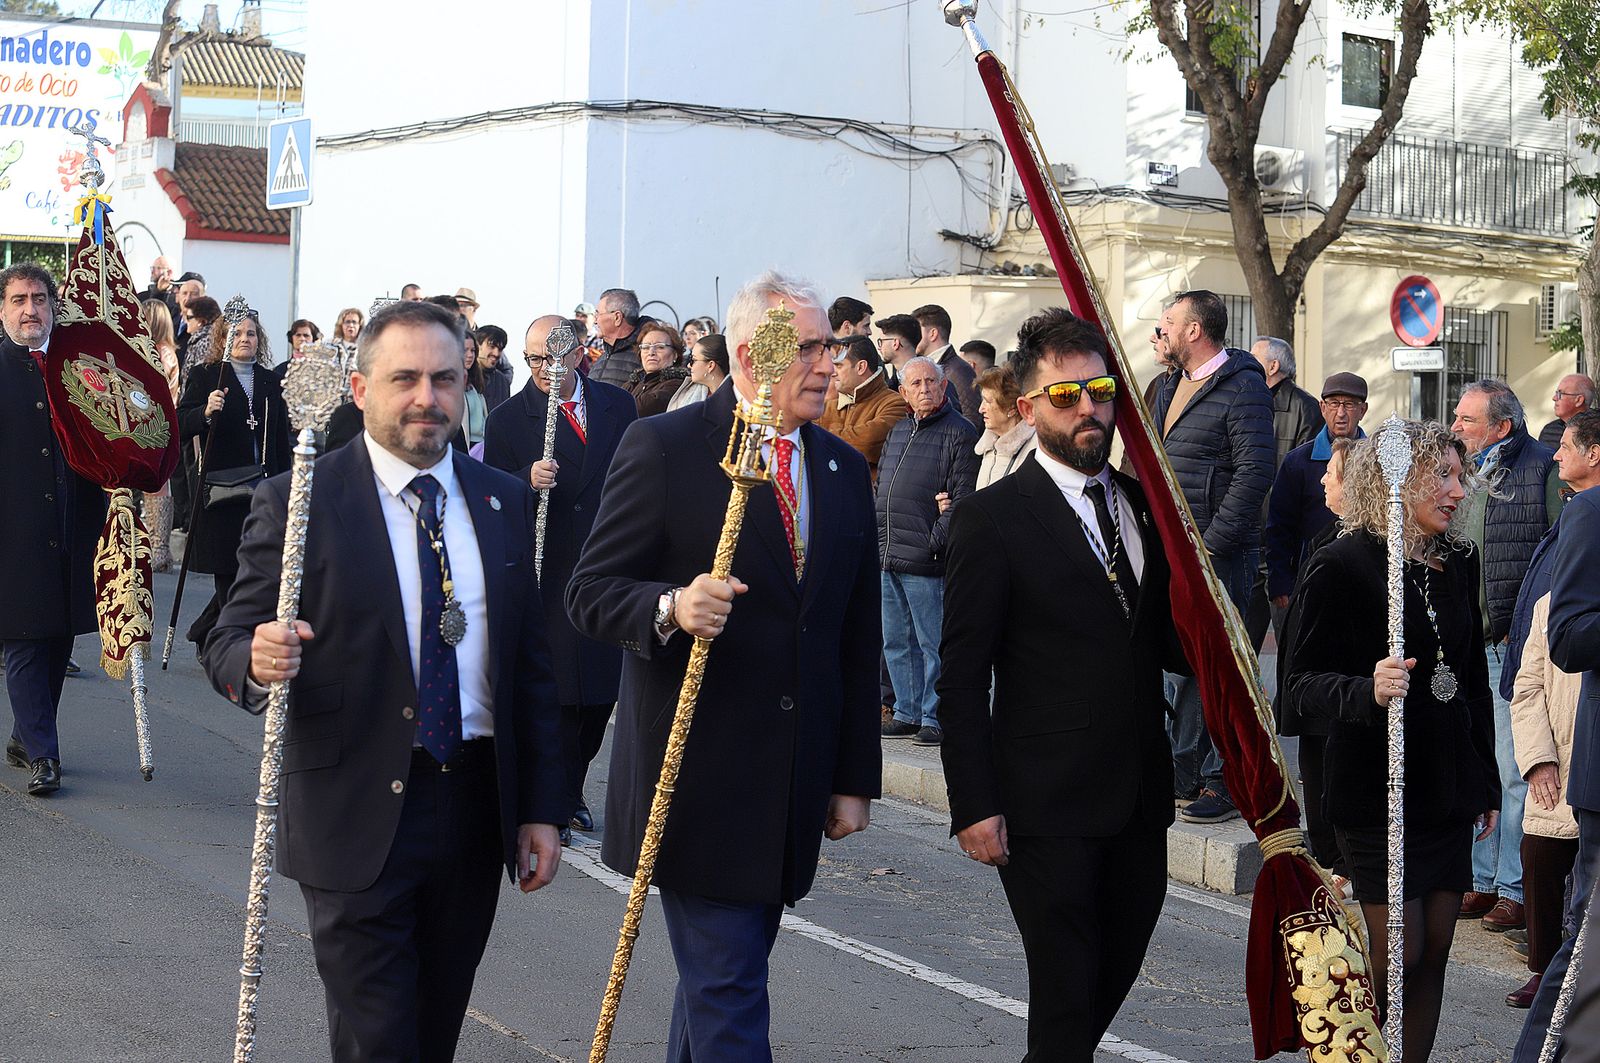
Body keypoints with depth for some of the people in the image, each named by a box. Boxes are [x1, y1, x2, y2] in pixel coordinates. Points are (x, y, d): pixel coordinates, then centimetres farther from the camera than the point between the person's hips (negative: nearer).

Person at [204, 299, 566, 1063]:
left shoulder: (506, 502, 8)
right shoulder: (299, 503, -5)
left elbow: (532, 663, 9)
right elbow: (227, 645, -5)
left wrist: (541, 806, 6)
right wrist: (258, 661, -30)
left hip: (476, 812, 4)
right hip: (358, 818, -4)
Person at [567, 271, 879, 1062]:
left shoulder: (844, 470, 11)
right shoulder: (662, 446, -6)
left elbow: (858, 637, 14)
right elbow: (590, 593, -7)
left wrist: (854, 779, 11)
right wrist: (672, 607, -28)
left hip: (795, 784, 6)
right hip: (696, 779, -5)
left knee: (724, 974, 13)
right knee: (727, 992, -6)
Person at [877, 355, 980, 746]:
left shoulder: (959, 433, -7)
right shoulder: (897, 432, 18)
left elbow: (963, 498, -13)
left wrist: (934, 542, -17)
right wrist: (879, 539, 13)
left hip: (927, 561, -8)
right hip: (889, 559, 8)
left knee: (933, 644, -3)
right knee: (897, 642, 13)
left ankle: (936, 718, 4)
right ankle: (907, 713, 22)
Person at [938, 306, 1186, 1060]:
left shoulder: (1143, 506, 11)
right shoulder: (992, 519, -8)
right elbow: (961, 679, -9)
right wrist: (973, 806, -14)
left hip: (1139, 800, 6)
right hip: (1047, 809, -6)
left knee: (1114, 977, 15)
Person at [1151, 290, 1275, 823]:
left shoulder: (1243, 387, -11)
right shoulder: (1171, 385, 16)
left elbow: (1255, 472, -18)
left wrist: (1210, 546, -19)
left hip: (1217, 554, -9)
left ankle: (1226, 782, 2)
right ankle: (1184, 775, 23)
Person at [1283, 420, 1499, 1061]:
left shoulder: (1459, 561, 9)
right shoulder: (1340, 566, -11)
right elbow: (1303, 682, -13)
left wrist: (1485, 781, 17)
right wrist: (1368, 691, -32)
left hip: (1449, 787, 6)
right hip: (1378, 791, -6)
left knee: (1435, 952, 6)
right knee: (1399, 954, -6)